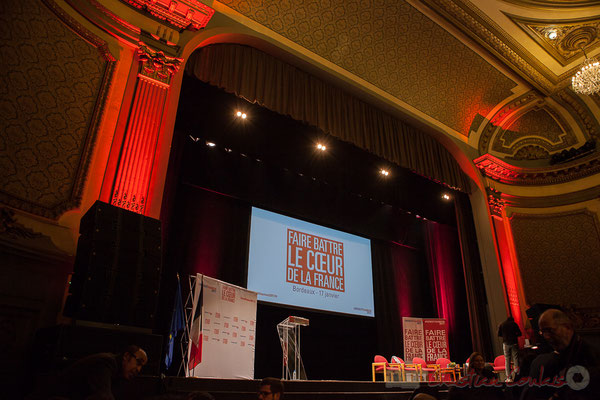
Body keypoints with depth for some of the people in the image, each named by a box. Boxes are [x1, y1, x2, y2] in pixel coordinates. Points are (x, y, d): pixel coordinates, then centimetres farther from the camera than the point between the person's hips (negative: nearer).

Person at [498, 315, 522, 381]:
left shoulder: (501, 325, 8)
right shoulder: (514, 324, 3)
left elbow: (499, 334, 3)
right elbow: (519, 333, -1)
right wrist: (514, 335, 17)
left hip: (506, 343, 1)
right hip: (514, 343, -1)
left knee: (507, 360, 1)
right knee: (516, 358, 2)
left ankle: (509, 377, -3)